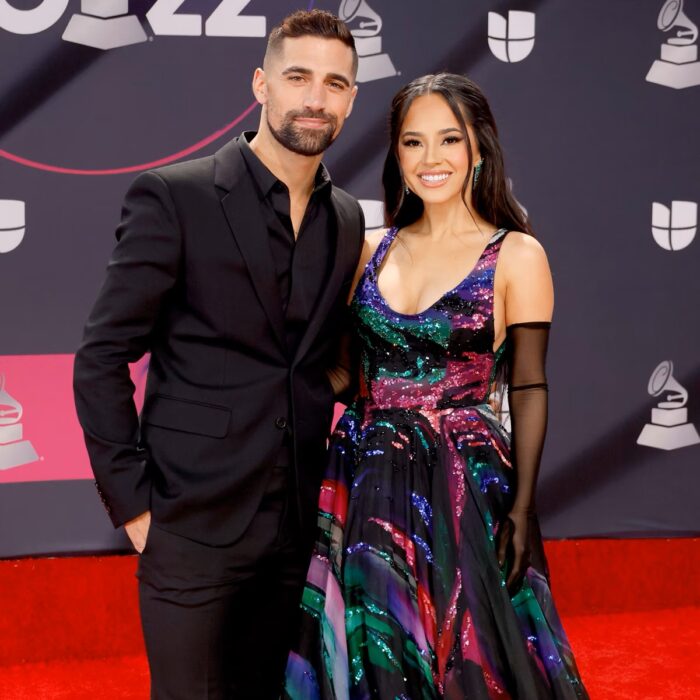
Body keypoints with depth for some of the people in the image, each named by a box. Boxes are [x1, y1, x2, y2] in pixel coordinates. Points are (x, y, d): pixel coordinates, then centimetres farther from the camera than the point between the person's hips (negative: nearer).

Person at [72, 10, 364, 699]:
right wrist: (132, 504, -11)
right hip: (193, 528, -5)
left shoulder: (347, 221, 9)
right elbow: (101, 358, -8)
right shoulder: (172, 197, -8)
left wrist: (331, 484, 8)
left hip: (299, 529, 5)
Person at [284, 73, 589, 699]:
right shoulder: (373, 250, 7)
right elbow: (346, 367, 12)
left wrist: (522, 506, -9)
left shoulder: (516, 255, -4)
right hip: (367, 487, 4)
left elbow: (528, 389, -4)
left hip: (464, 489, -3)